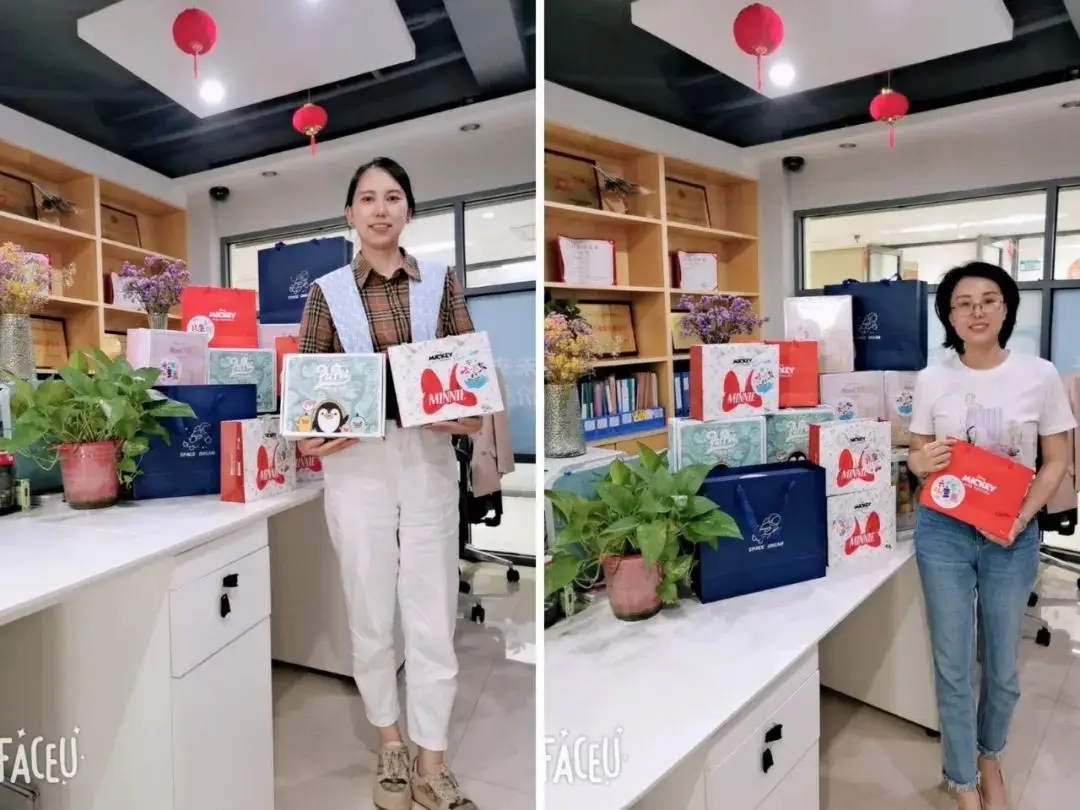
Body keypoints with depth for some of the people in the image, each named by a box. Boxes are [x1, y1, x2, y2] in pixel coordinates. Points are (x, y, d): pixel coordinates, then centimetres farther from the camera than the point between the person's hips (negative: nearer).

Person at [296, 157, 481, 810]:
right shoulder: (328, 291, 3)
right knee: (371, 607, 10)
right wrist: (311, 435, -14)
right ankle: (391, 746, 31)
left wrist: (471, 415, -12)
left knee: (433, 609, 5)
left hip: (429, 455, 1)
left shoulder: (441, 281, 6)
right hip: (357, 459, 0)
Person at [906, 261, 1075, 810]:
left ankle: (989, 757, 42)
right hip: (943, 532, 0)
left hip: (1012, 537, 0)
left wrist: (1021, 518, -13)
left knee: (1002, 663, 14)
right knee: (952, 665, 6)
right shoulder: (932, 380, -4)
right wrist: (921, 461, -19)